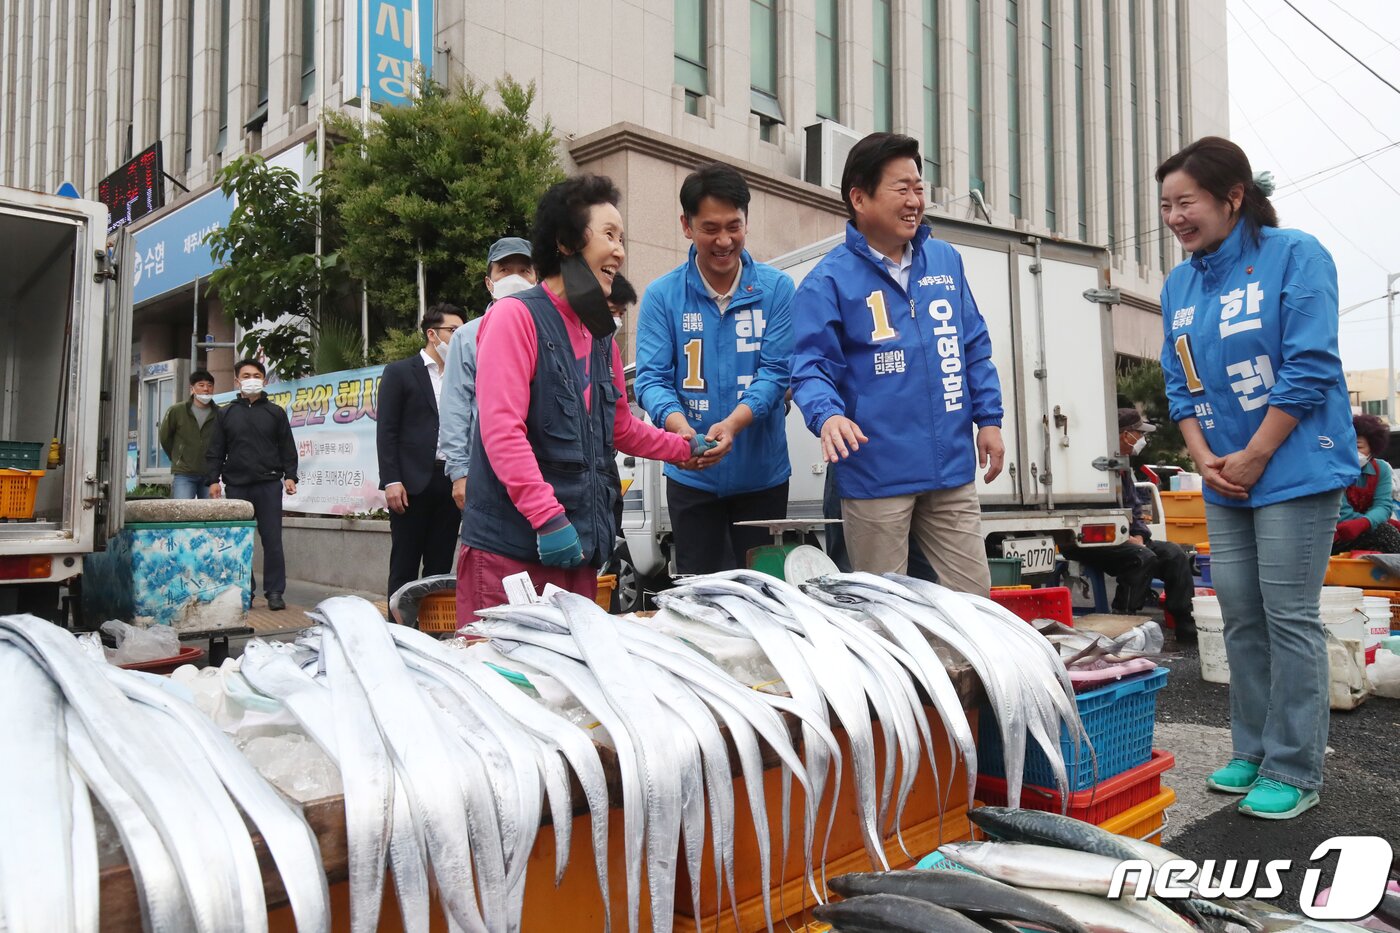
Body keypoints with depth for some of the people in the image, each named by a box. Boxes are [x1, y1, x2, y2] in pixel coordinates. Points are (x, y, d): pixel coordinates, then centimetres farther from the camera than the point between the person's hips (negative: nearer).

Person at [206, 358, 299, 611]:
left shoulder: (275, 412, 11)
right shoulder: (226, 414, 13)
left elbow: (287, 448, 9)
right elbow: (215, 451, 11)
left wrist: (290, 476, -1)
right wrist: (213, 479, 1)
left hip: (269, 484, -1)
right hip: (236, 485, 2)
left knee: (272, 540, -3)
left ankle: (275, 592, 1)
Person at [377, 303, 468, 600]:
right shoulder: (399, 372, 3)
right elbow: (386, 430, -2)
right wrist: (391, 480, -11)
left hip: (451, 481, 4)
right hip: (412, 482, -4)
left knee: (440, 567, 7)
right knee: (404, 567, 1)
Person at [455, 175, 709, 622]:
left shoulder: (602, 336, 17)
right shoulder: (517, 316, -7)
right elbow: (501, 430, -18)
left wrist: (687, 447, 26)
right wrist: (548, 518, -23)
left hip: (581, 550, 7)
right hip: (509, 549, -7)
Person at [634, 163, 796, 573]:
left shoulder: (776, 288, -3)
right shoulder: (662, 295, -3)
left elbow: (776, 371, -9)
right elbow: (651, 378, -9)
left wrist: (733, 423, -28)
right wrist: (679, 426, -30)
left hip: (762, 473, 0)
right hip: (691, 475, 0)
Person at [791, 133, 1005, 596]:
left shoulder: (946, 260, 11)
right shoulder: (828, 280, -5)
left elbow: (974, 348, 17)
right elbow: (811, 367, -10)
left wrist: (989, 417, 10)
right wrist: (827, 416, -29)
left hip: (952, 470, 5)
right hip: (876, 474, -4)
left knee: (973, 600, 11)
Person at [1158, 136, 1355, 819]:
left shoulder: (1295, 256, -8)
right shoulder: (1178, 286, 10)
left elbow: (1308, 369, -14)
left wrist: (1252, 460, -14)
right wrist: (1204, 458, -3)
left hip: (1295, 471, -6)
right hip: (1225, 480, 6)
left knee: (1290, 619, -2)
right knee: (1241, 618, 11)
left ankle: (1293, 769, 10)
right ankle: (1253, 751, 24)